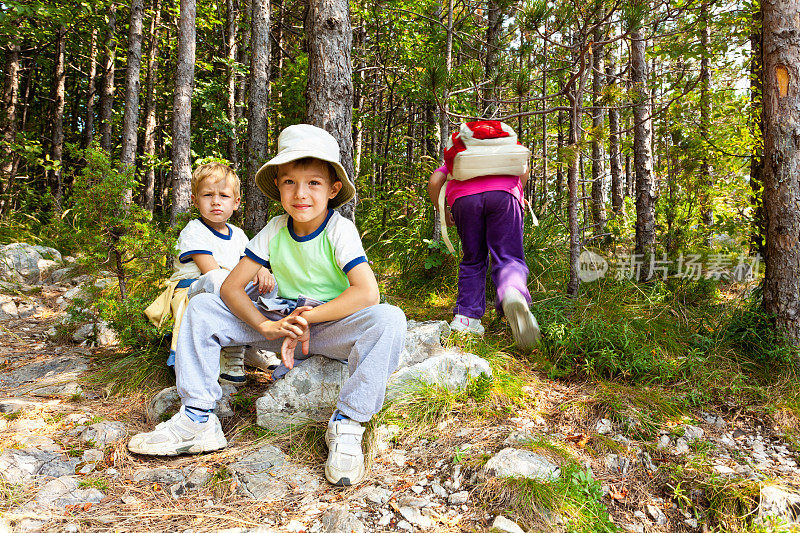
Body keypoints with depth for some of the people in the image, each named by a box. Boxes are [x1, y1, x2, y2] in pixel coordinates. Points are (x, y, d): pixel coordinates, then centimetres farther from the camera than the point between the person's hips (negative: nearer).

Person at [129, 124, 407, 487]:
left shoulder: (339, 230, -16)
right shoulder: (275, 230, -4)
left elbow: (367, 293, -30)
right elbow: (231, 286, -7)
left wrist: (307, 317, -25)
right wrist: (267, 325, -24)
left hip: (331, 327, -4)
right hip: (283, 322, 4)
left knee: (389, 319, -35)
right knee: (201, 307, -7)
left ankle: (347, 425, -24)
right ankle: (198, 419, -2)